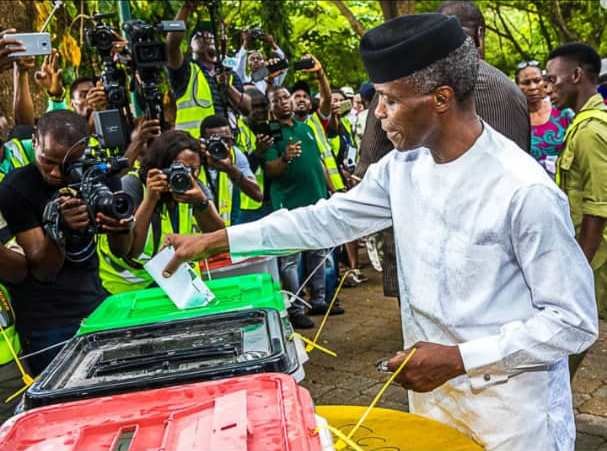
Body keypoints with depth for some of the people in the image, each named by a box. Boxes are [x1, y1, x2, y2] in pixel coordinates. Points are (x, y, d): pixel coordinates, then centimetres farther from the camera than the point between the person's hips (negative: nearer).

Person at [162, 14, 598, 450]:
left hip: (510, 403, -5)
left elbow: (574, 320, -19)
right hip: (433, 387, 6)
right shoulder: (402, 167, -5)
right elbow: (329, 219, 4)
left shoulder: (525, 191, -24)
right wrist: (216, 241, 2)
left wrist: (459, 359, -22)